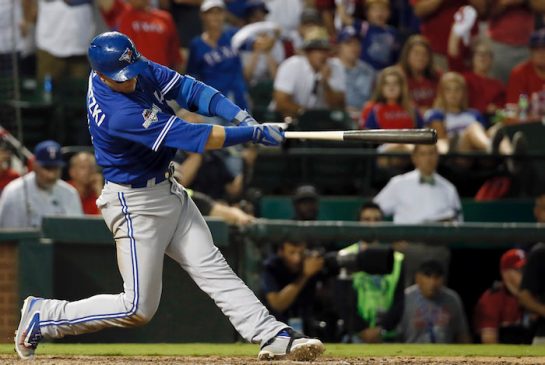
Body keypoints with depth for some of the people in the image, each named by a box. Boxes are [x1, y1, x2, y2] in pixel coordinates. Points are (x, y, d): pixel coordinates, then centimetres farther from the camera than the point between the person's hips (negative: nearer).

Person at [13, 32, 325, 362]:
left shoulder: (139, 69, -6)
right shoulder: (118, 114, -32)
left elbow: (189, 90, -6)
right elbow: (191, 137, -30)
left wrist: (242, 117, -20)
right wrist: (254, 133, -26)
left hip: (168, 191, 9)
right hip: (136, 204, -9)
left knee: (214, 270, 3)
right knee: (139, 308, -2)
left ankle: (275, 337, 0)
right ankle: (44, 316, 11)